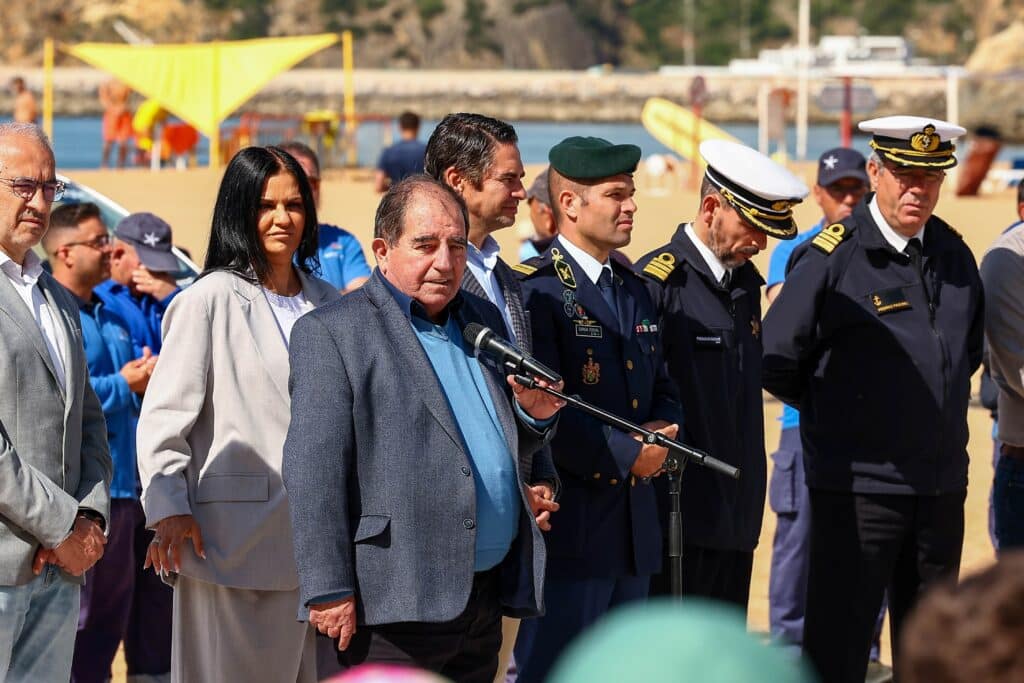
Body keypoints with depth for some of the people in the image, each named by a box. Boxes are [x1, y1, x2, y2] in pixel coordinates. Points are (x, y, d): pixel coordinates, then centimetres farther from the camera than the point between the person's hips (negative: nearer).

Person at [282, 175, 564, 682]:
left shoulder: (482, 321, 18)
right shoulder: (332, 333, -4)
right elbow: (313, 472, -11)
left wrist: (533, 416, 3)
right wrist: (329, 591, -17)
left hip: (485, 603, 7)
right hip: (396, 606, -7)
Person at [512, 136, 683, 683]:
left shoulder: (635, 289, 17)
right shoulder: (535, 289, -10)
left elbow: (662, 390, 21)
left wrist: (662, 430, -1)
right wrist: (626, 454, -16)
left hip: (635, 529, 8)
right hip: (571, 525, -8)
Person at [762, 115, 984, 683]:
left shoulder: (954, 254, 8)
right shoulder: (830, 256, -11)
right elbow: (776, 361, -7)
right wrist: (837, 412, 3)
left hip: (942, 487, 6)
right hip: (857, 488, -6)